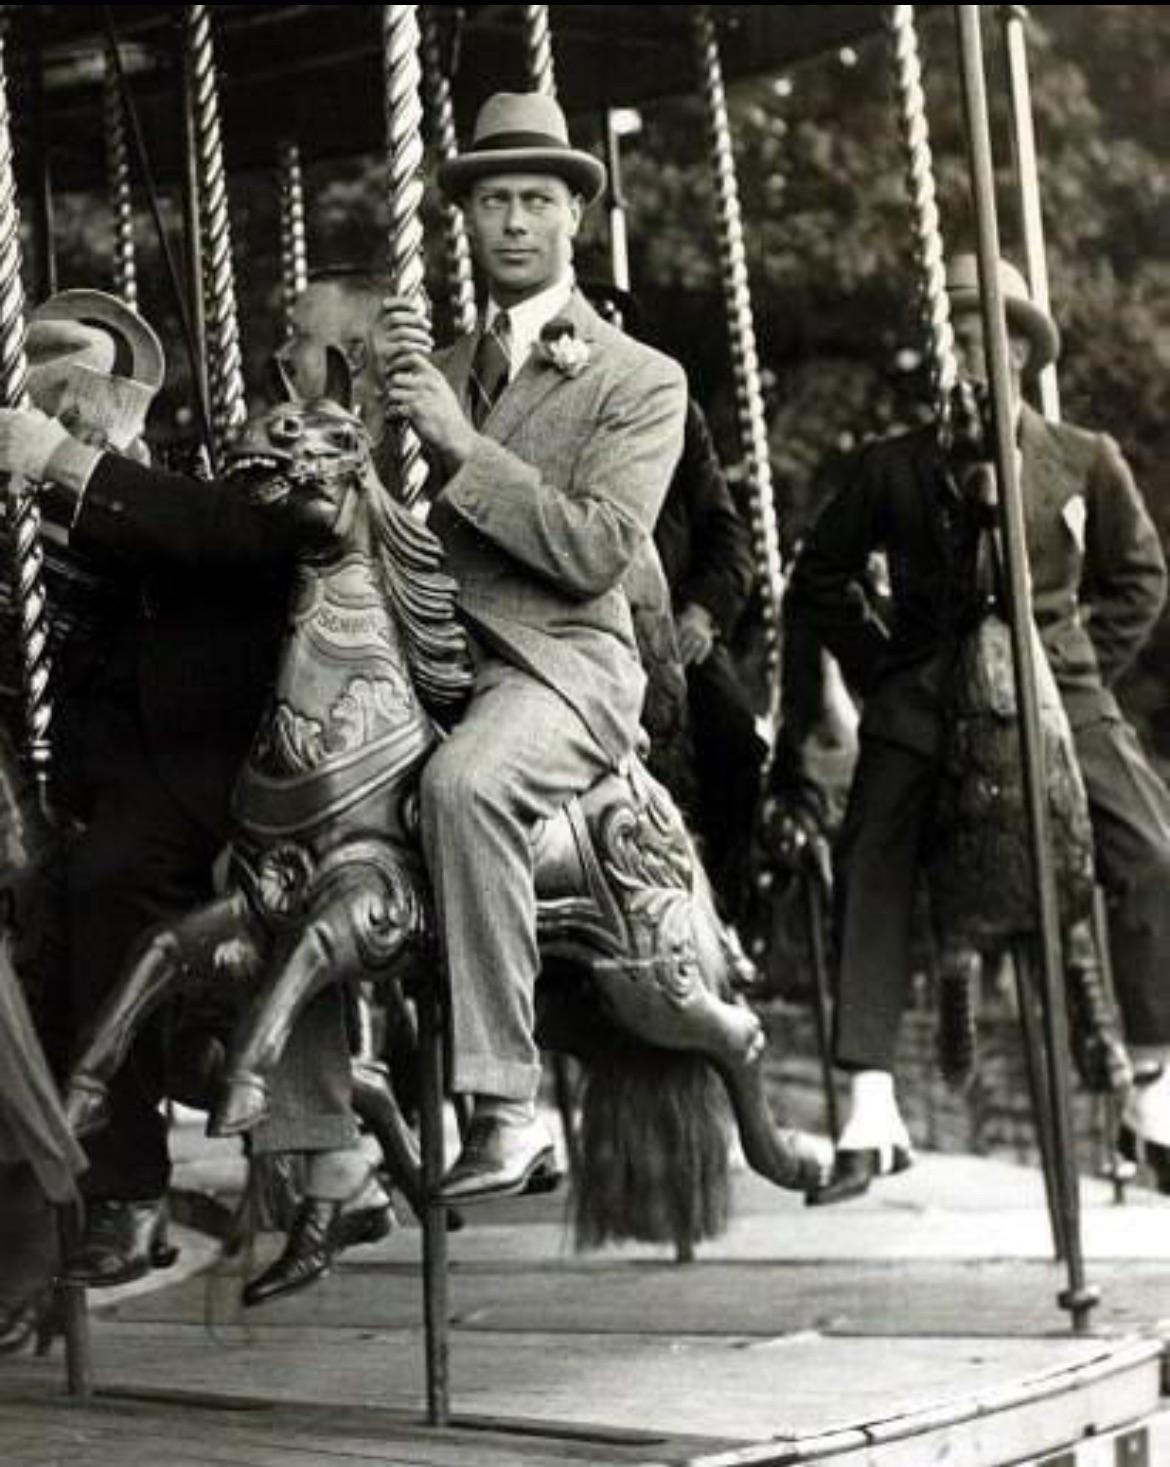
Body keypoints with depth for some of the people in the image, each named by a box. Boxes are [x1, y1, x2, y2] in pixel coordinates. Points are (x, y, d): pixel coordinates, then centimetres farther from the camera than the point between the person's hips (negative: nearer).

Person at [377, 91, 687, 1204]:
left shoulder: (641, 380, 4)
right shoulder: (445, 367, 19)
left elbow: (596, 550, -10)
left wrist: (459, 444, -15)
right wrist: (394, 416, -8)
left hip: (560, 664, -5)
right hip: (431, 658, 6)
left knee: (460, 779, -37)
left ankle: (506, 1110, -34)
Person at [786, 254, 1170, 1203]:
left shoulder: (1087, 463, 9)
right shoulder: (893, 469, 8)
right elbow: (820, 582, 16)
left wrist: (1086, 669, 7)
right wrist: (884, 671, 6)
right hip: (926, 700, 0)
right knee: (869, 873, -14)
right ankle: (873, 1114, -10)